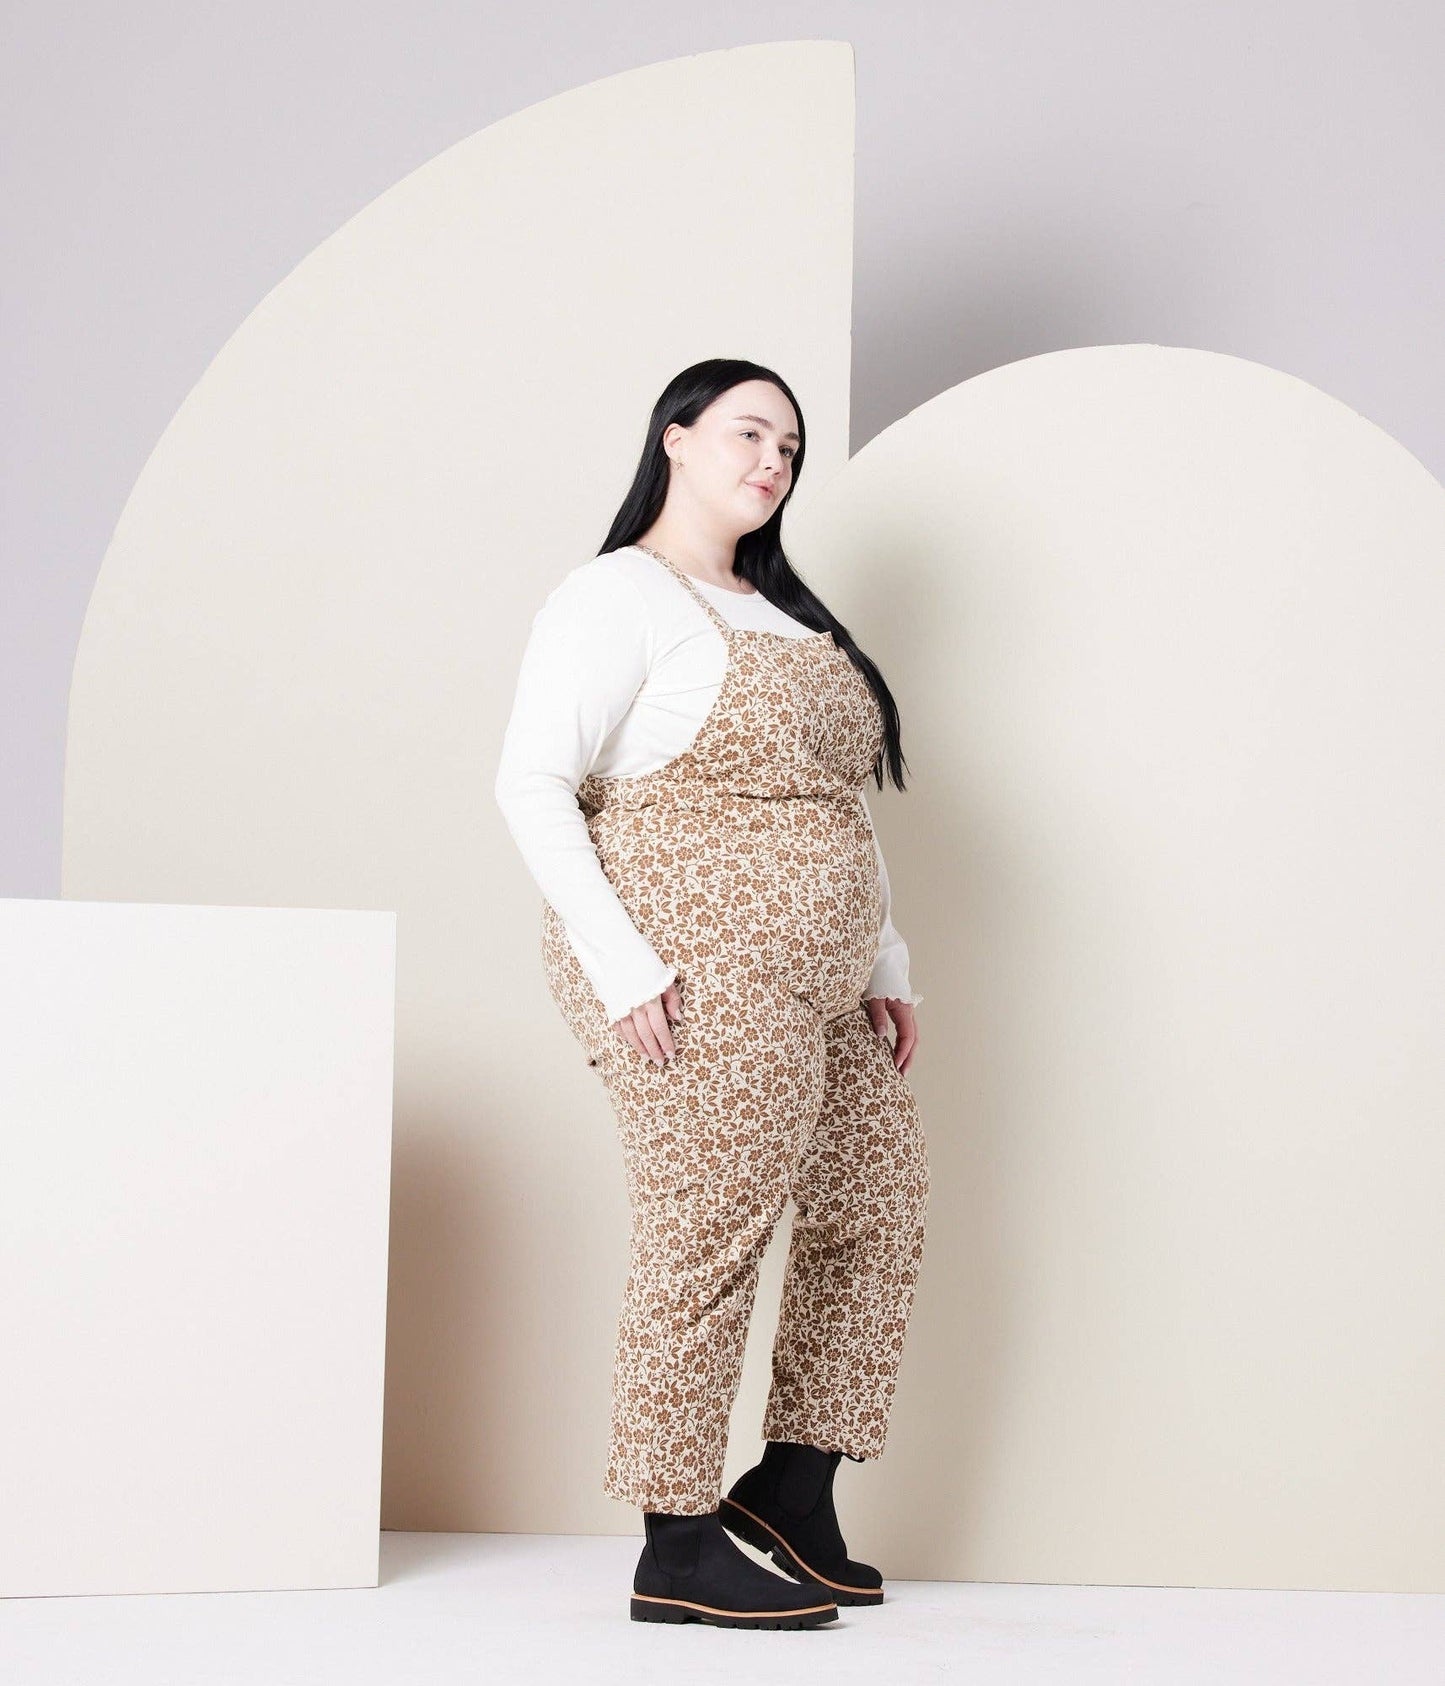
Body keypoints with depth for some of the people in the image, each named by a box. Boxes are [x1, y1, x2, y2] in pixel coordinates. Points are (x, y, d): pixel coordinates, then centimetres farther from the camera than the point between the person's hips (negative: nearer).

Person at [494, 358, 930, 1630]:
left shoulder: (783, 615, 23)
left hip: (812, 988, 10)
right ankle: (678, 1551, 1)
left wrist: (887, 965, 16)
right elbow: (532, 785, -15)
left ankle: (791, 1491, 22)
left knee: (878, 1206, 12)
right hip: (697, 975, -9)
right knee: (709, 1231, -8)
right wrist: (622, 965, -22)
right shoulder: (619, 596, -5)